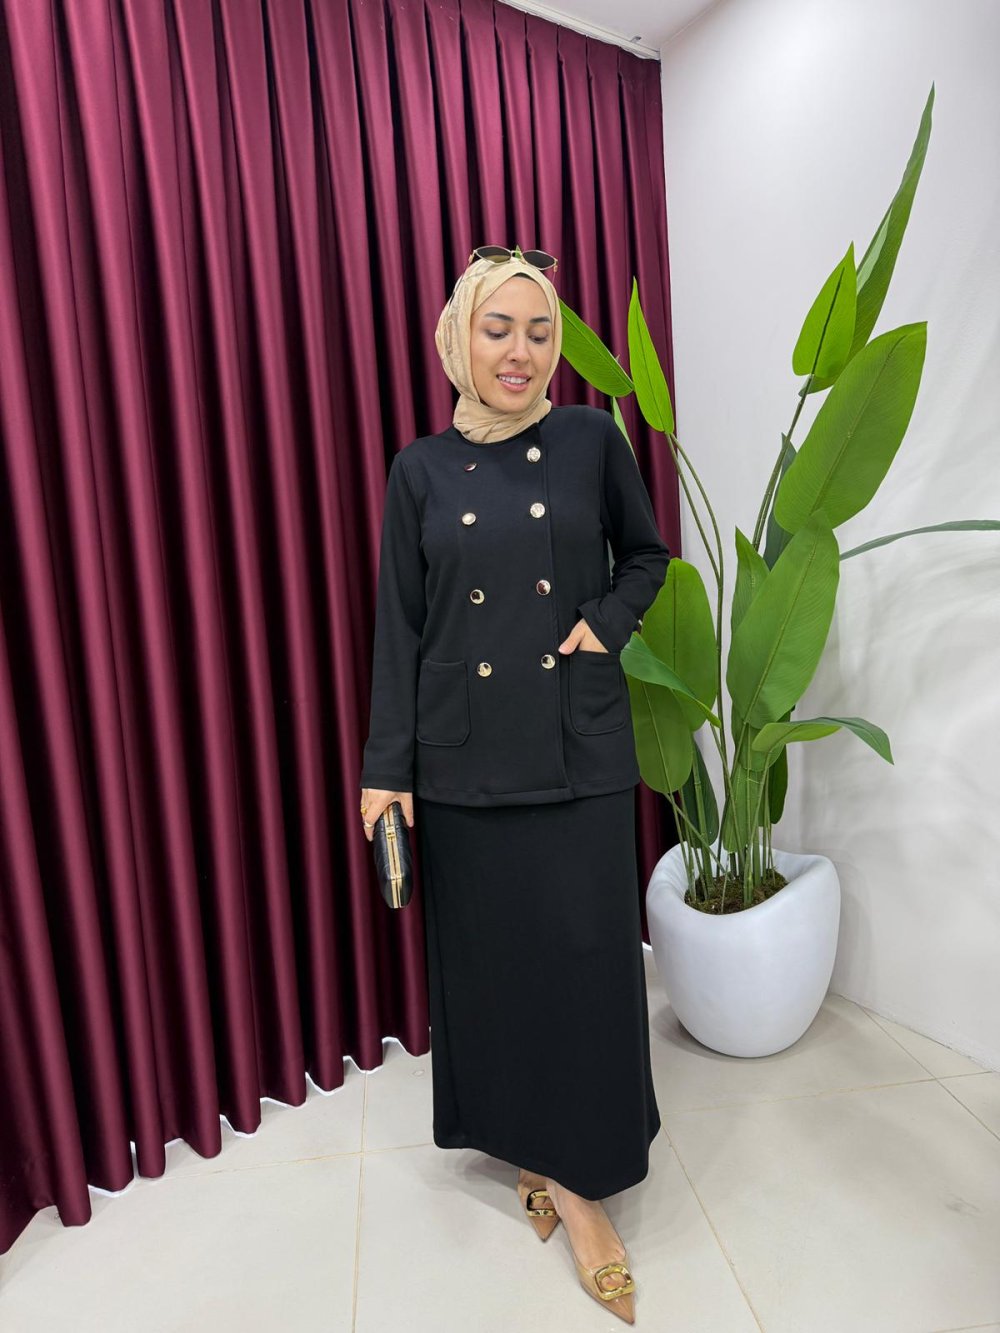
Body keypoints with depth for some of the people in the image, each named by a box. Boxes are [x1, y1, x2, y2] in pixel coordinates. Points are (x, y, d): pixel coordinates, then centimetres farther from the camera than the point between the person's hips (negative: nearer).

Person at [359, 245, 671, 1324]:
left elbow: (646, 555, 14)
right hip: (466, 755, 1)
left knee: (587, 951, 5)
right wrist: (387, 767, 0)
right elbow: (400, 627, 3)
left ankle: (577, 1174, 26)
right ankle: (522, 1140, 36)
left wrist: (606, 622, -7)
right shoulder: (420, 471, 3)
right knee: (489, 952, 11)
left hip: (580, 747, 0)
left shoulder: (591, 438, 2)